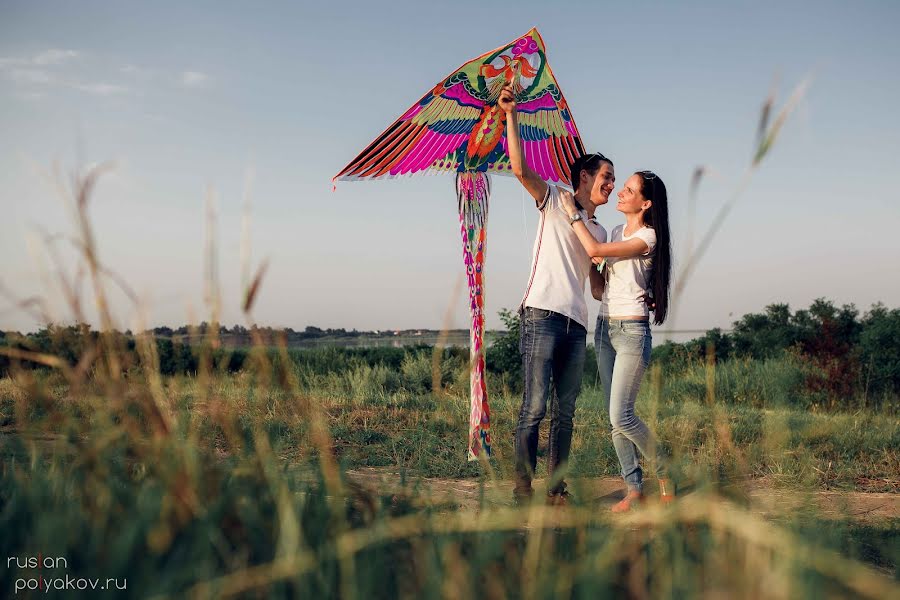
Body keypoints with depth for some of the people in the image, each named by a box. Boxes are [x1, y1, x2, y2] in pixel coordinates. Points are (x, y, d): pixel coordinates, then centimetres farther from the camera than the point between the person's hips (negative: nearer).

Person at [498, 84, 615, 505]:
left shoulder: (599, 232, 26)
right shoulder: (554, 201, 10)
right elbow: (519, 168, -5)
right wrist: (510, 115, -10)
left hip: (577, 324, 6)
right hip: (542, 314, -6)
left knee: (565, 410, 3)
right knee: (534, 406, -11)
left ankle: (557, 489, 7)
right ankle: (522, 490, -6)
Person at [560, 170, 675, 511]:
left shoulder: (648, 237, -11)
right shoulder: (616, 232, 13)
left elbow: (595, 249, -19)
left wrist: (573, 212, -10)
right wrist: (594, 266, 4)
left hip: (632, 332, -8)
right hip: (604, 328, 8)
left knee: (621, 416, -12)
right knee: (614, 418, 4)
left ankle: (664, 471, 9)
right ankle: (634, 488, 9)